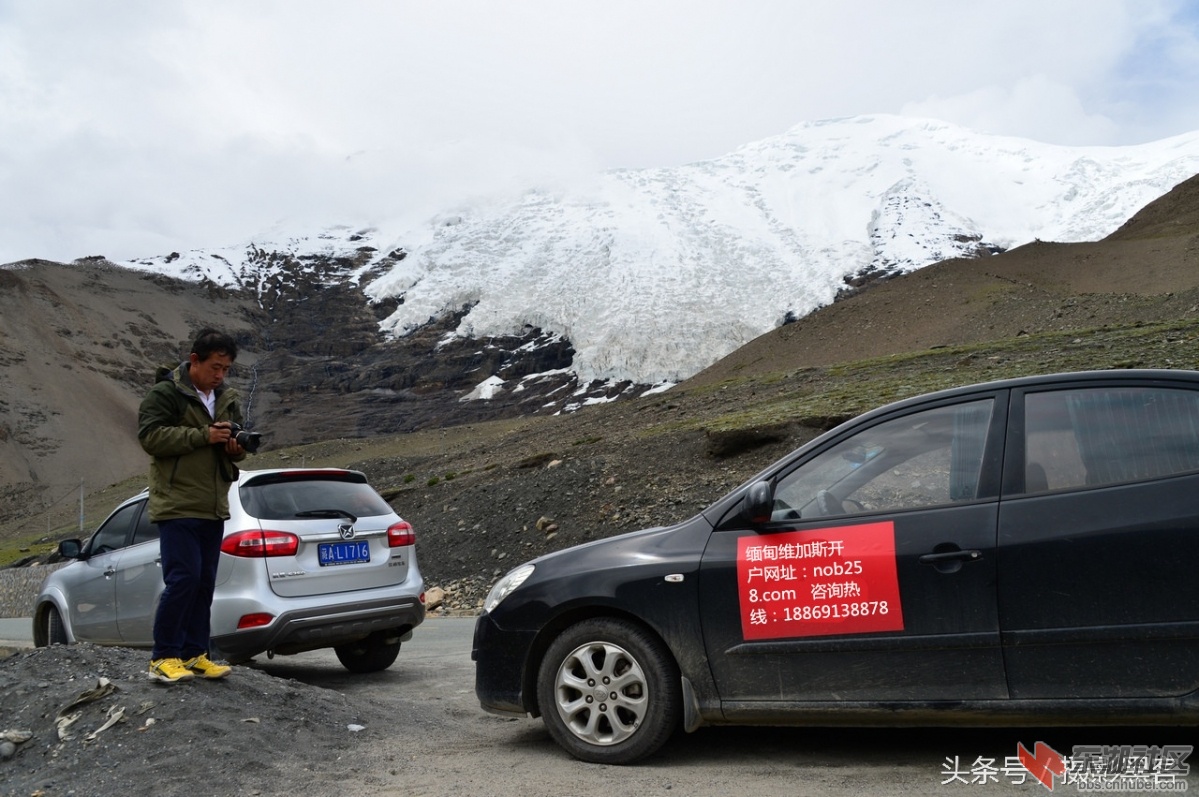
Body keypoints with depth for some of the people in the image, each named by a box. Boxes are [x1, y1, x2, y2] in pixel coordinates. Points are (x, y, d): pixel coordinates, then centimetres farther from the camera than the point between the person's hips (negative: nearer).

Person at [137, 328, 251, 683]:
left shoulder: (227, 398, 14)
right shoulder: (165, 394, -6)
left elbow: (235, 446, 20)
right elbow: (150, 436, -16)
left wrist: (237, 448, -5)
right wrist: (204, 436, -21)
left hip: (213, 507, 7)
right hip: (178, 505, -7)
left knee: (205, 583, 8)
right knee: (183, 578, -12)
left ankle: (194, 653, 16)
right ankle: (163, 657, -2)